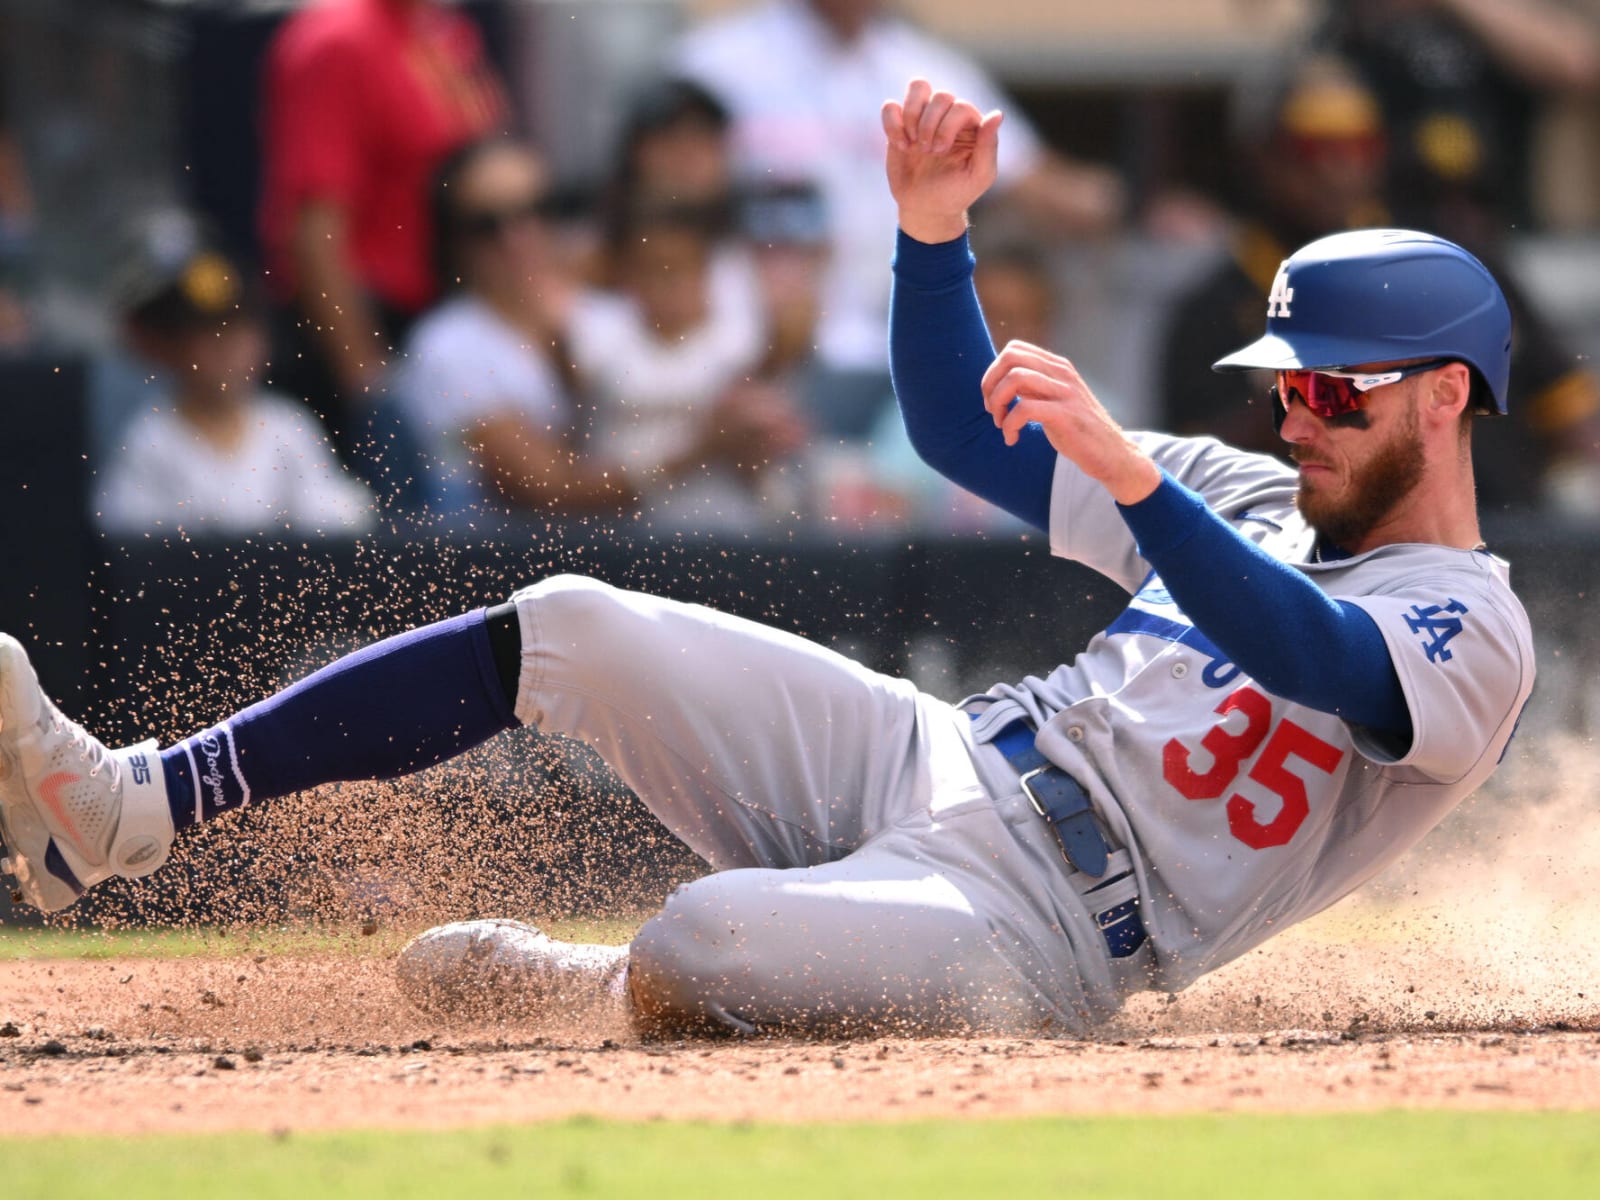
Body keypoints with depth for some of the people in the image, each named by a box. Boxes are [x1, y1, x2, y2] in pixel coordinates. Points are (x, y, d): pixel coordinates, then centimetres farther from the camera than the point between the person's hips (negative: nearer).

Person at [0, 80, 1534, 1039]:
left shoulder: (1472, 637, -8)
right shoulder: (1259, 503, 19)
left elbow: (1309, 655, -32)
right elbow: (964, 432, 21)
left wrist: (1125, 470, -43)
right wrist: (934, 232, 4)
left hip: (1043, 926, -8)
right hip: (926, 764, 8)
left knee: (704, 943, -37)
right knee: (567, 627, -8)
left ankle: (582, 992, -1)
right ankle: (129, 809, -11)